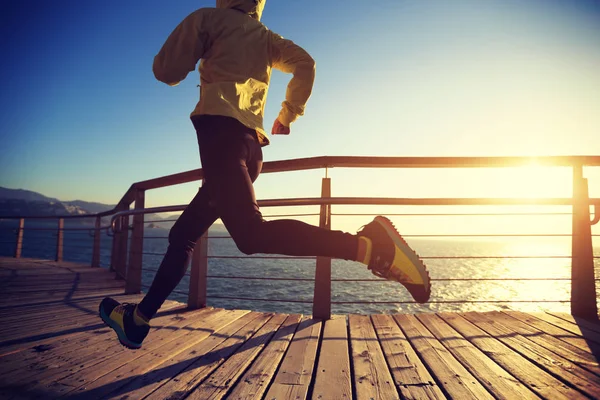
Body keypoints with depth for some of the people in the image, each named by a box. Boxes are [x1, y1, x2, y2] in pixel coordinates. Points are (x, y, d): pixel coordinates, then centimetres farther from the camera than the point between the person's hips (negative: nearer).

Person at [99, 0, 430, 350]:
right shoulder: (267, 38, 26)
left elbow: (167, 72, 8)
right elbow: (305, 63, 10)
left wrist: (195, 53, 30)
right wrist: (289, 113, 20)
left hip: (220, 128, -8)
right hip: (252, 144, 8)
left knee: (252, 234, -25)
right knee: (184, 234, 12)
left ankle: (368, 245, -35)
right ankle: (139, 318, 20)